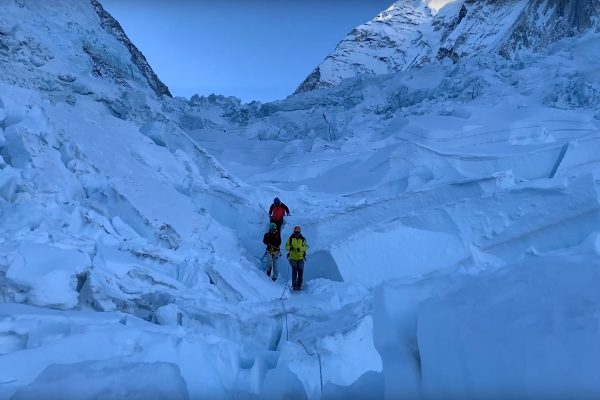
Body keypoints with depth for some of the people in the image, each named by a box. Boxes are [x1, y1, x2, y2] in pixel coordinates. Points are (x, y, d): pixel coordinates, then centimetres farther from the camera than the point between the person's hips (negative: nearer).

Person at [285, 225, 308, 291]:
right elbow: (286, 246, 2)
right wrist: (290, 248, -20)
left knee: (300, 271, 4)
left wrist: (300, 249, -24)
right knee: (294, 271, -11)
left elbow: (306, 247, -5)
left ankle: (299, 285, 14)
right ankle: (294, 285, -6)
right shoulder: (291, 238, 4)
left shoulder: (302, 239, 4)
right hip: (293, 257, -1)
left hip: (301, 258, 1)